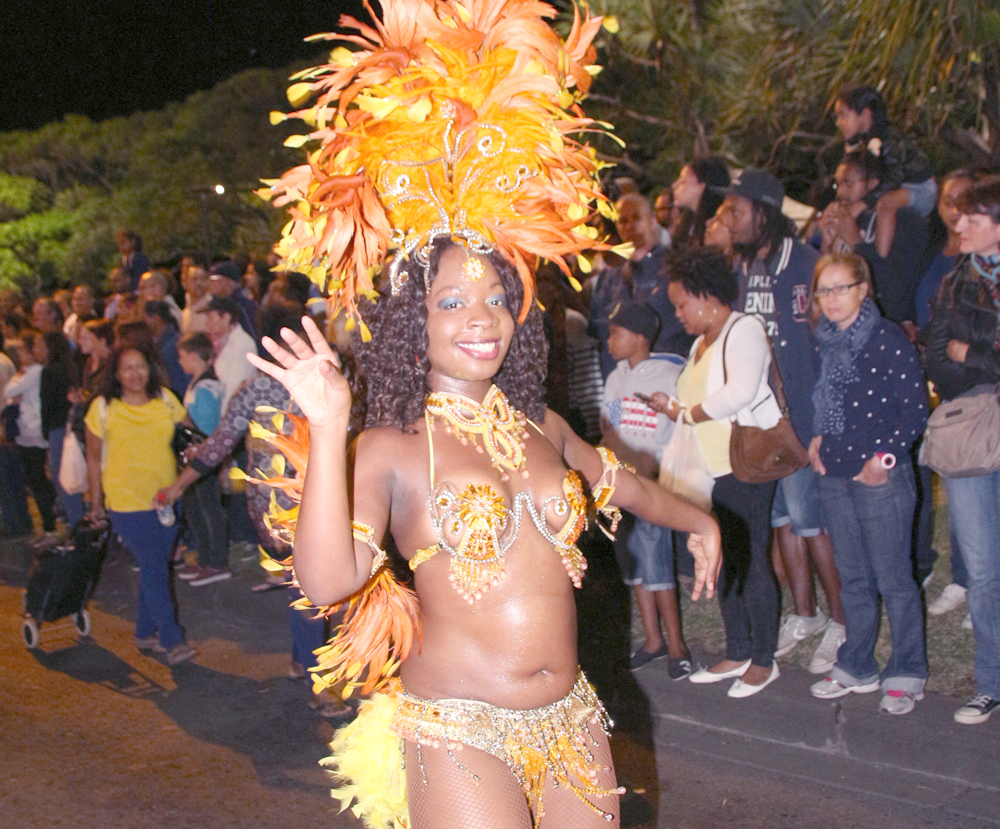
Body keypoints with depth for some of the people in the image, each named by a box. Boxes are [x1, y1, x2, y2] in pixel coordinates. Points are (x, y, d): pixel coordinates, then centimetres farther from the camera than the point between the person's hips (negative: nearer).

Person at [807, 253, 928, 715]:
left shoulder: (889, 340, -11)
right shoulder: (824, 343, 8)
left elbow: (916, 409, -10)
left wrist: (886, 456, -15)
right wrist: (816, 440, 5)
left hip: (880, 476, -6)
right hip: (834, 474, 6)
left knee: (893, 579, 2)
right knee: (853, 578, 15)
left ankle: (907, 675, 15)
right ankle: (857, 669, 27)